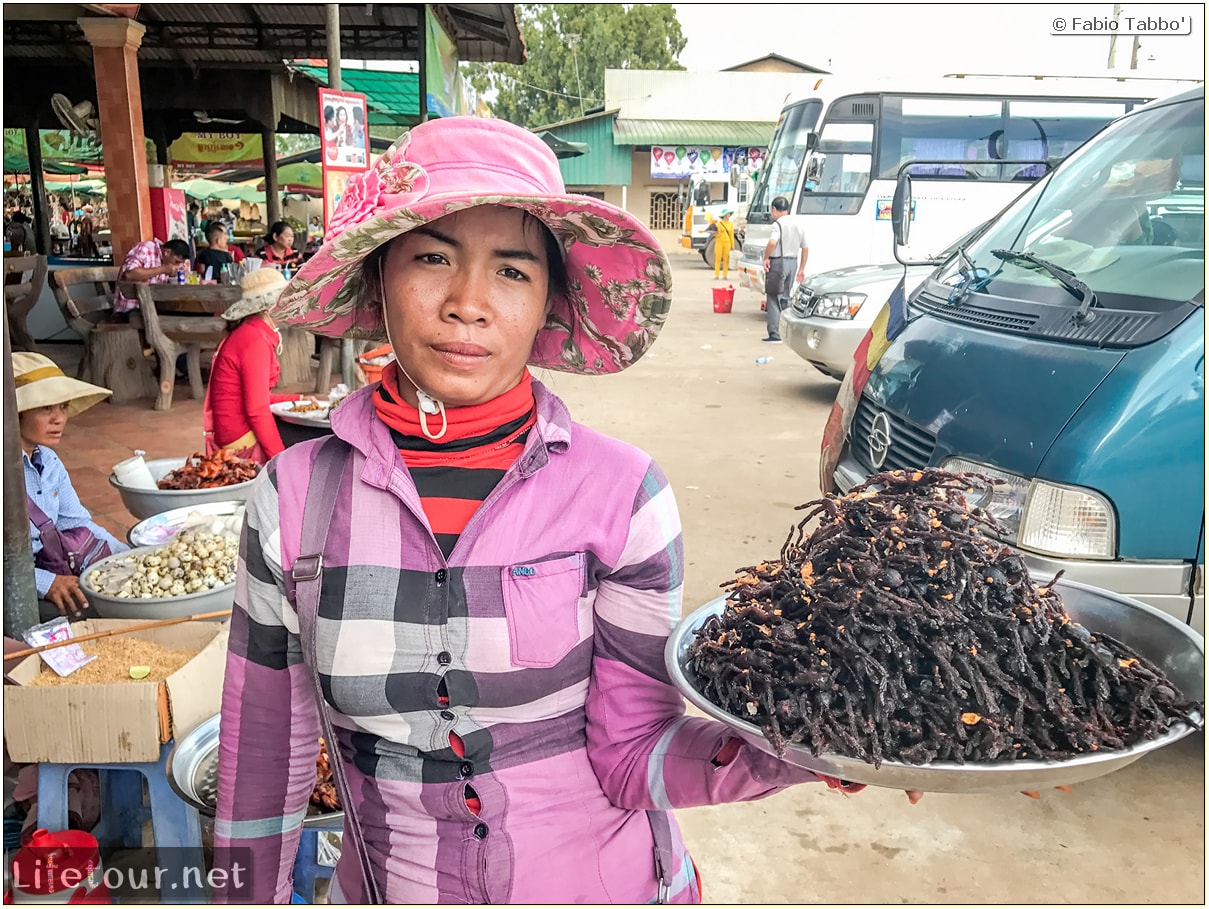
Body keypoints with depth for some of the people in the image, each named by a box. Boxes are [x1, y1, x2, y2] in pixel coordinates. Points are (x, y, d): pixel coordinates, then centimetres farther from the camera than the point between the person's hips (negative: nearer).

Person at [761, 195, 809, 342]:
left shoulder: (778, 224, -11)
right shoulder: (798, 225, 14)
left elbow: (772, 242, -29)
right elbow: (805, 249, 17)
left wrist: (766, 258, -15)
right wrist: (802, 269, 21)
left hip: (778, 263, -7)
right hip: (792, 262, 7)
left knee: (773, 299, -3)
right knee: (785, 298, 17)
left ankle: (774, 335, -7)